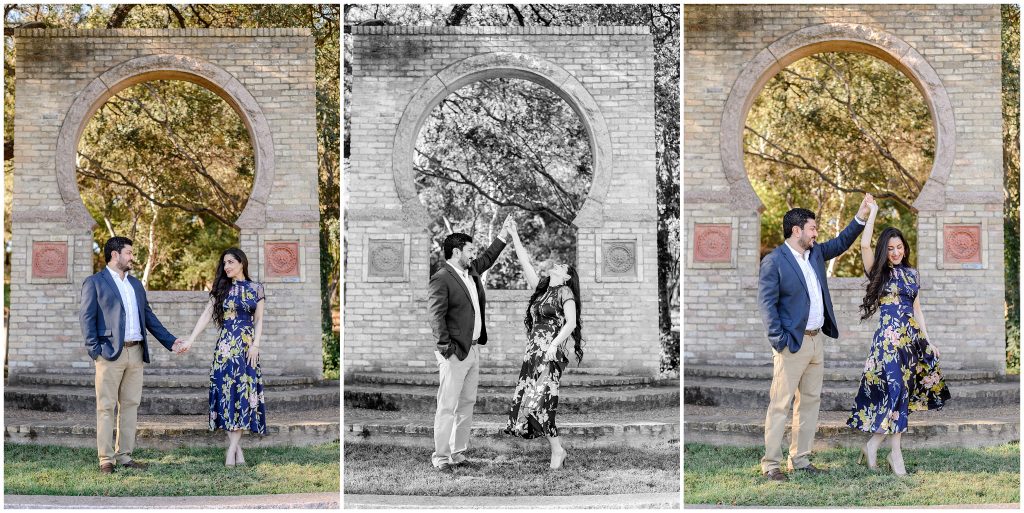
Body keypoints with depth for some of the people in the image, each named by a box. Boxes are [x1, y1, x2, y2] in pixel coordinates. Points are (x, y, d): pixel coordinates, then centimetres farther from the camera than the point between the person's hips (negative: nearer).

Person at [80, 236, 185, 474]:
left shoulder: (135, 284, 19)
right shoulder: (94, 282, 0)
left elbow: (149, 316, 20)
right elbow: (86, 318, -5)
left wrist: (169, 341, 12)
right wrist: (95, 350, -13)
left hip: (136, 353, 6)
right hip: (110, 353, -6)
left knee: (131, 405, 7)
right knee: (106, 407, -2)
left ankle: (125, 455, 13)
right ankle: (106, 459, 0)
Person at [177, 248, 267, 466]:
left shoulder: (256, 289, 5)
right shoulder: (222, 288, 7)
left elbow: (258, 320, 5)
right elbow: (206, 315, 3)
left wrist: (255, 345, -8)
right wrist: (190, 340, -5)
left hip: (247, 347, -1)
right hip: (226, 346, 1)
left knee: (244, 391, -4)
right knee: (227, 391, -4)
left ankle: (232, 447, -3)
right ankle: (237, 447, 1)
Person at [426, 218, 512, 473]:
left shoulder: (471, 271, 13)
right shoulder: (441, 279, -13)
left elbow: (487, 258, 33)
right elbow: (436, 316, -17)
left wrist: (503, 234, 33)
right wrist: (446, 347, -20)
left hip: (473, 350, 9)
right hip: (455, 353, -9)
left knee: (467, 404, 11)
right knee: (448, 407, -6)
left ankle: (458, 453, 18)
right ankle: (440, 457, -2)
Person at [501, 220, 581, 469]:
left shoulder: (565, 292, 0)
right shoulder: (541, 289, 19)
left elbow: (571, 323, -11)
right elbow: (525, 264, 21)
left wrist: (554, 344, -22)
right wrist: (514, 236, 20)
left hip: (550, 354, -7)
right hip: (532, 353, 7)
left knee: (539, 401, -17)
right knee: (526, 400, -2)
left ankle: (557, 450, -9)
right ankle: (556, 449, 2)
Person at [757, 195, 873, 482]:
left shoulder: (815, 253, 11)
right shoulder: (774, 261, -11)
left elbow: (841, 243, 24)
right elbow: (767, 303, -13)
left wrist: (861, 217, 11)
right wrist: (779, 340, -18)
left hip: (816, 340, 8)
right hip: (792, 344, -8)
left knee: (810, 401, 12)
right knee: (780, 404, -5)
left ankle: (800, 459, 19)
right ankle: (770, 464, -2)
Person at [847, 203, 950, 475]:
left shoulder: (913, 274, 15)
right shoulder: (879, 272, 2)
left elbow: (917, 310, 18)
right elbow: (864, 244, -15)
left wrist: (927, 342, 14)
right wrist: (873, 213, -8)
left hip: (912, 337, 5)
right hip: (889, 336, -5)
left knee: (902, 393, 3)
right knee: (895, 390, -9)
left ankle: (873, 445, 10)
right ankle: (896, 455, -4)